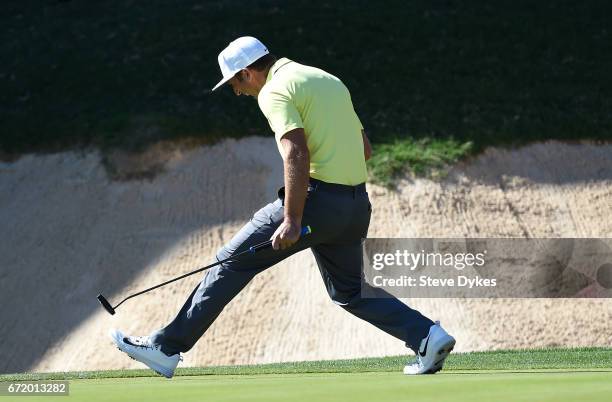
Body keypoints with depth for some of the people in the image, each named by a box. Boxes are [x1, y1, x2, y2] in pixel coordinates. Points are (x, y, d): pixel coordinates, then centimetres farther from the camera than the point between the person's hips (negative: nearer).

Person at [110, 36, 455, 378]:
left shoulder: (275, 90, -6)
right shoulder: (331, 80, 20)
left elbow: (297, 154, -20)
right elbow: (365, 148, 22)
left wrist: (292, 219, -22)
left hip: (319, 199, -8)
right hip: (357, 204, 8)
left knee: (233, 263, 0)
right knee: (350, 292, 21)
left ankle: (167, 348, 1)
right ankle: (428, 336, 5)